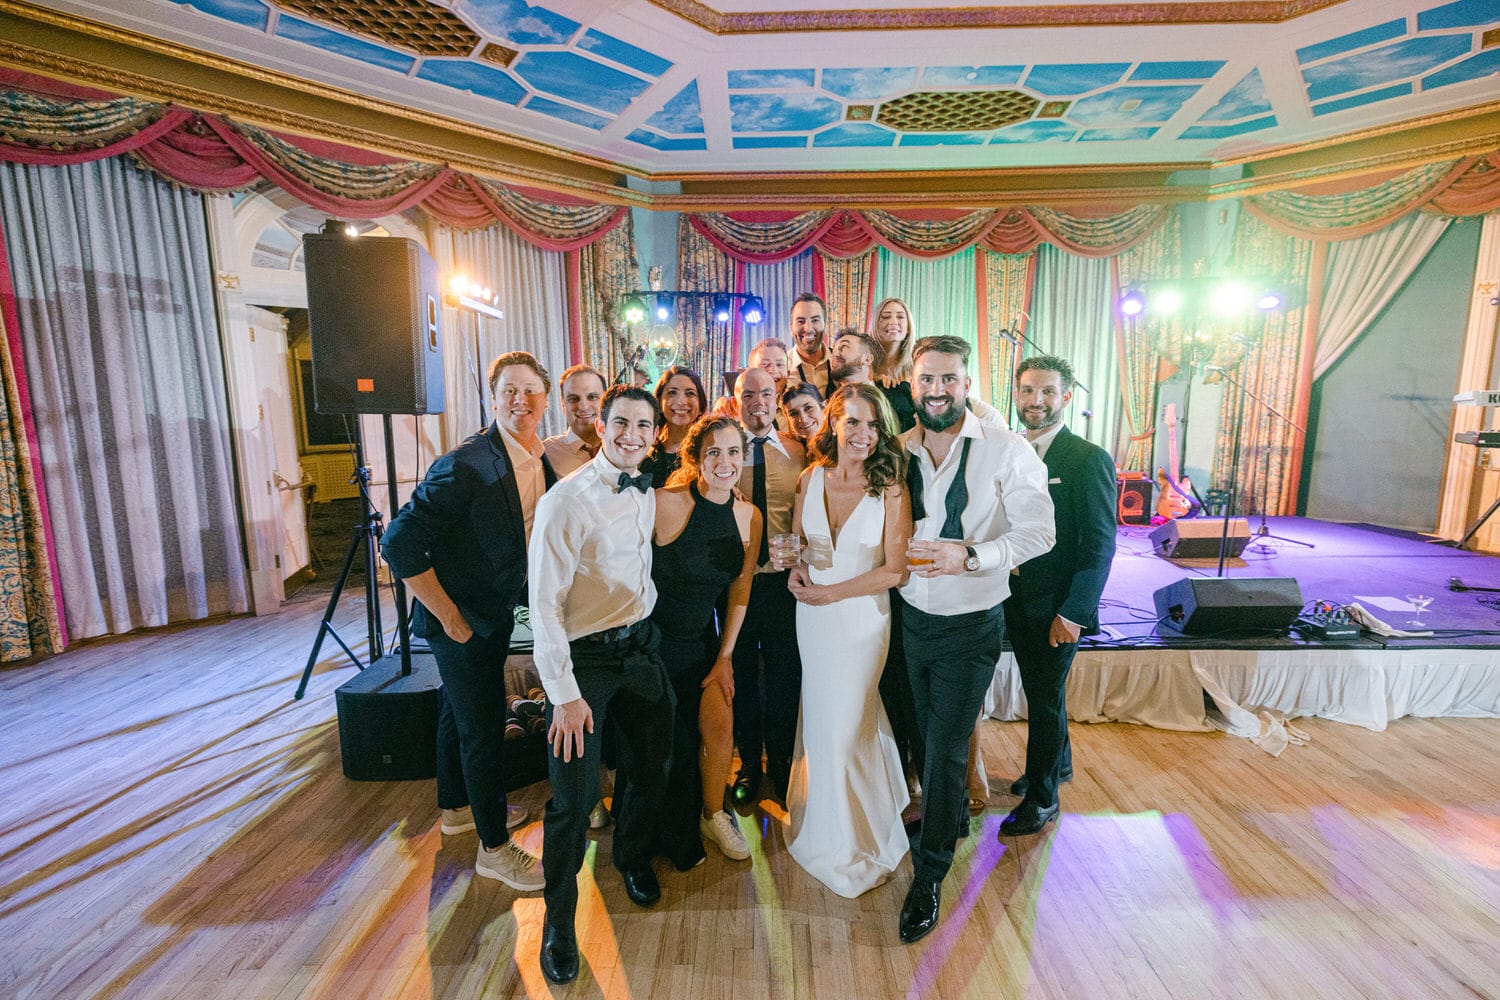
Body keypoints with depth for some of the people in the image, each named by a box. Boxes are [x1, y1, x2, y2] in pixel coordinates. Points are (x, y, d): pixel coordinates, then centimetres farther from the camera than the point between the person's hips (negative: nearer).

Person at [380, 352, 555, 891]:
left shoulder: (543, 461, -1)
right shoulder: (465, 465, -25)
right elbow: (400, 543, -25)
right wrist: (450, 617, -20)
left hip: (497, 614, 8)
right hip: (461, 621, -7)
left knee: (460, 713, 24)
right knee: (484, 727, 2)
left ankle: (457, 807, 45)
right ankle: (495, 847, 20)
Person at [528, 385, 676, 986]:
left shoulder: (648, 495, 4)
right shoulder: (566, 501, -18)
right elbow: (544, 604, -18)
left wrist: (645, 627, 13)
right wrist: (563, 694, -18)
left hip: (640, 648, 6)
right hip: (584, 660, -6)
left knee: (651, 767, 18)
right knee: (574, 796, -2)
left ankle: (632, 858, 48)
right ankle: (559, 920, 26)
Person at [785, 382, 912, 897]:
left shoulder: (890, 489, -13)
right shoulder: (811, 478, -3)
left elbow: (895, 569, -13)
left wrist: (830, 593, -13)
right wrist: (796, 569, -10)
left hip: (862, 618, -3)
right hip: (812, 617, 4)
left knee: (843, 725, 7)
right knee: (821, 717, 18)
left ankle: (846, 842, 34)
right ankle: (821, 818, 44)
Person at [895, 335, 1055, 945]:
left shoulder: (1005, 449, -12)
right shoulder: (897, 452, -1)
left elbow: (1038, 532, -14)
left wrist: (970, 556, -26)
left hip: (971, 625, -4)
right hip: (911, 616, 4)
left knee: (946, 750, 2)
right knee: (928, 735, 21)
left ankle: (928, 876, 22)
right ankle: (952, 816, 50)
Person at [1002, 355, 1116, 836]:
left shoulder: (1089, 460, -14)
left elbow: (1100, 544, -15)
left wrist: (1073, 612, -19)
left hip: (1057, 609, -5)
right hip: (1016, 601, 6)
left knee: (1045, 697, 7)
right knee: (1038, 690, 21)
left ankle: (1042, 797, 26)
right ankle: (1058, 762, 45)